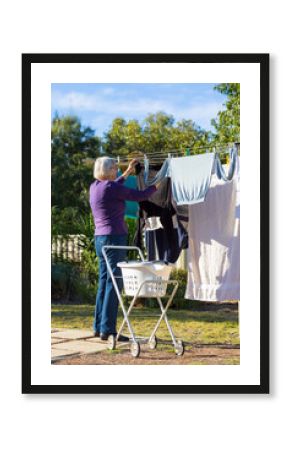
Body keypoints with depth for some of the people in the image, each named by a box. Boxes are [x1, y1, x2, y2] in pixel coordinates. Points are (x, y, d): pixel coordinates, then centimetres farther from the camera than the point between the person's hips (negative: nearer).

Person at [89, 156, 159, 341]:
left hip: (100, 238, 9)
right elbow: (139, 196, -11)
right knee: (114, 282, -7)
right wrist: (156, 186, 5)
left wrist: (128, 172, 42)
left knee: (105, 281, 14)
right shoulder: (110, 187, -14)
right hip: (115, 238, -9)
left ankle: (99, 327, 17)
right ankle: (108, 329, -8)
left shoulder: (95, 186, 12)